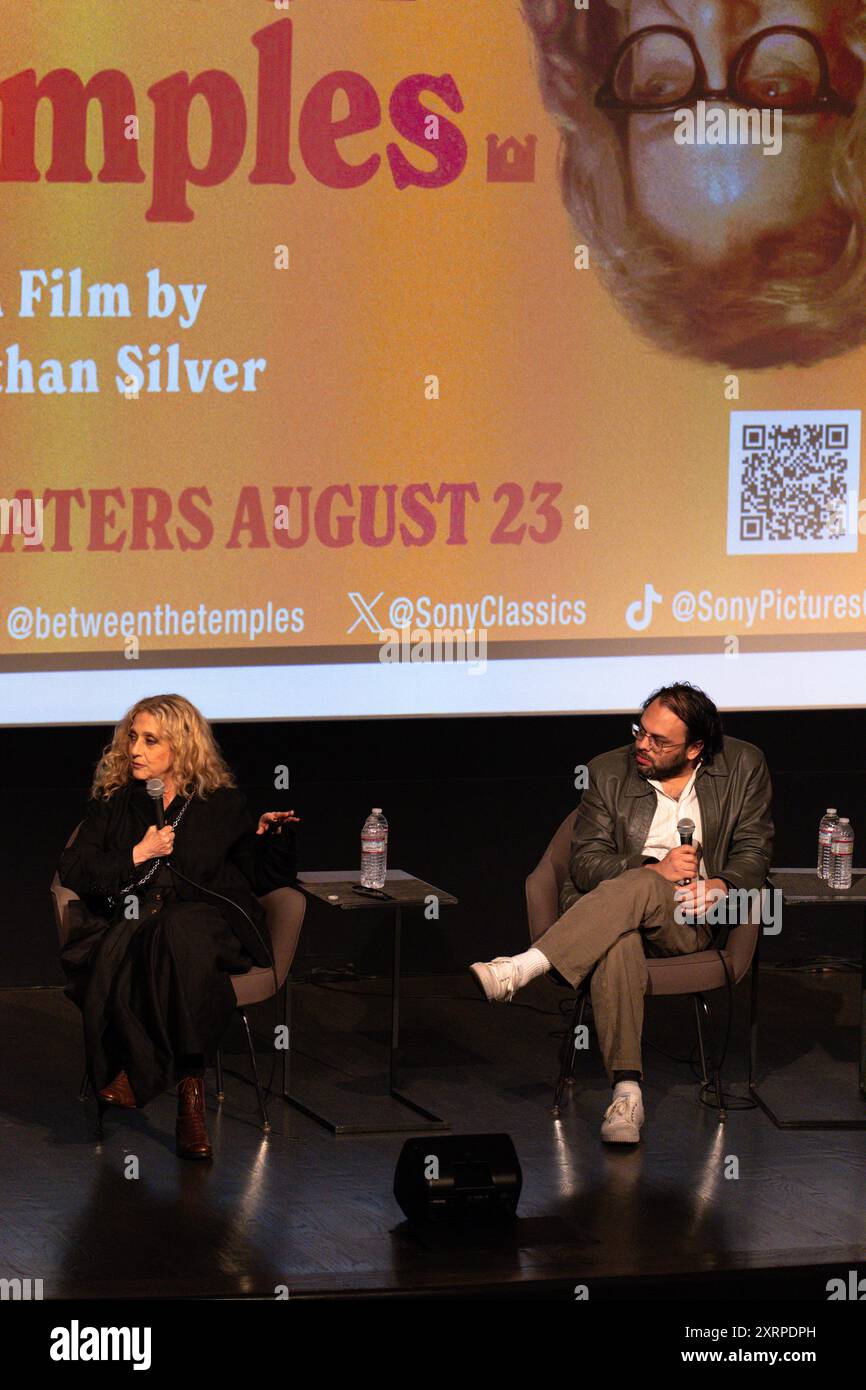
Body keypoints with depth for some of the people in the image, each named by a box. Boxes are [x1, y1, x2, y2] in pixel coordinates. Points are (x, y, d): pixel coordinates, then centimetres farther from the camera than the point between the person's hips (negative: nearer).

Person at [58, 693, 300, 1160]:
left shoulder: (223, 805, 16)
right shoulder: (113, 803, 20)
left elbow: (261, 877, 17)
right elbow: (71, 870, 11)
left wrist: (269, 836, -2)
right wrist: (137, 856, 2)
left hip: (207, 925, -1)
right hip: (127, 924, 1)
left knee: (176, 932, -39)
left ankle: (133, 1071, -35)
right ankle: (189, 1084, -36)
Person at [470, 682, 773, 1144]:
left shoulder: (744, 766, 9)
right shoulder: (608, 772, 9)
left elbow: (753, 851, 8)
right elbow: (585, 863, 2)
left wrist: (720, 886, -15)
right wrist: (655, 869, -15)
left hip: (687, 921, -1)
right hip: (610, 908, 1)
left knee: (637, 889, -37)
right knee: (617, 941, -39)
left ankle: (520, 970, -44)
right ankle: (626, 1091, -48)